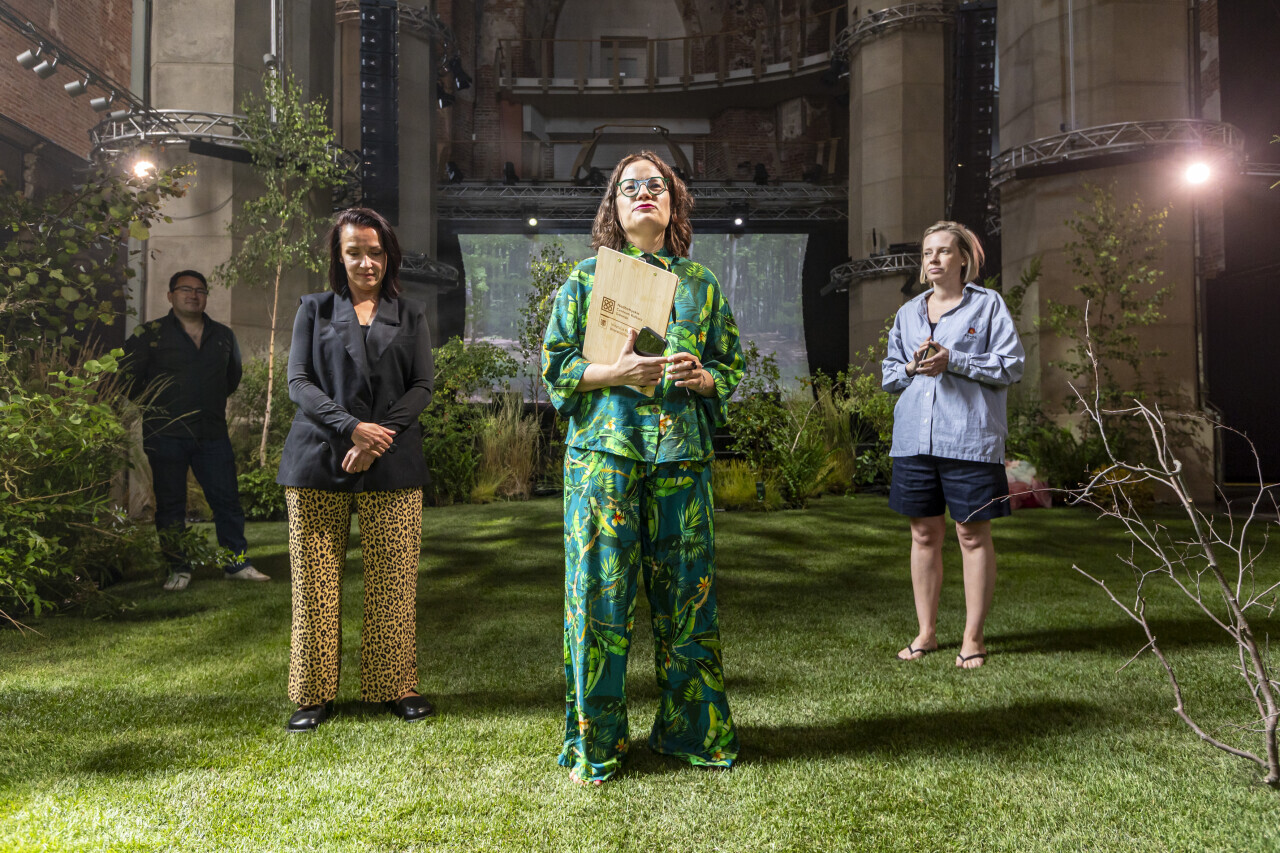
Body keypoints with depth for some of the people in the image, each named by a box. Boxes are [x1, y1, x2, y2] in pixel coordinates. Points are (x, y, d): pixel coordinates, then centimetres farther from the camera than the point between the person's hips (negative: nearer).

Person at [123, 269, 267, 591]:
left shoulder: (223, 336, 12)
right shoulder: (151, 334, 1)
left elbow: (233, 375, 28)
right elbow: (127, 375, 2)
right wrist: (153, 401, 3)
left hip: (212, 434, 3)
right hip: (166, 435, -3)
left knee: (227, 498, 2)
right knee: (170, 504, 4)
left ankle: (238, 563, 10)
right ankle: (178, 569, 13)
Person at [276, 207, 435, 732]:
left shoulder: (411, 315, 14)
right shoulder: (314, 310, 13)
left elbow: (422, 386, 5)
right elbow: (298, 382, 3)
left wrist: (377, 439, -9)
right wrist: (352, 427, -12)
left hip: (391, 466, 0)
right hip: (318, 461, 0)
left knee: (393, 581, 1)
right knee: (315, 581, 1)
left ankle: (394, 687, 14)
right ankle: (314, 693, 13)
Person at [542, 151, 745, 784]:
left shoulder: (701, 284, 13)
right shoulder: (587, 278, 8)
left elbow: (731, 365, 15)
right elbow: (556, 365, 4)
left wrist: (702, 378, -6)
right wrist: (614, 373, -13)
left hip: (682, 452, 2)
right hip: (605, 448, -2)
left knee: (685, 589, 5)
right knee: (602, 590, -1)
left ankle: (691, 728, 22)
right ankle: (595, 743, 13)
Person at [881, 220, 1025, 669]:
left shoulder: (988, 304, 3)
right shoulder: (908, 312, 16)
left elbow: (1011, 366, -4)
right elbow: (889, 375, 18)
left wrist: (952, 360, -14)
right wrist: (913, 367, -4)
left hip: (969, 438, -4)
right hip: (915, 438, 4)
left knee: (973, 534, 1)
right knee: (924, 534, 8)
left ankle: (973, 637, 13)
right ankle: (926, 631, 20)